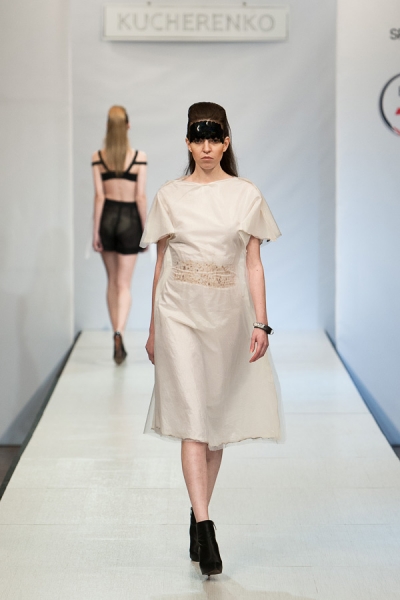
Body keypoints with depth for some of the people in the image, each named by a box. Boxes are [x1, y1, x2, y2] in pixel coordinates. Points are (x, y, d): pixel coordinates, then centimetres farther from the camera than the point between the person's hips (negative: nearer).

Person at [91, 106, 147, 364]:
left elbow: (99, 196, -4)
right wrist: (145, 231, 0)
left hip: (107, 218, 2)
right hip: (129, 219, -2)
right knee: (124, 284, 2)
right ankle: (119, 334, -21)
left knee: (112, 280, 16)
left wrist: (95, 231, 0)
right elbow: (141, 197, -8)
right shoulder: (139, 157, -7)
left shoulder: (98, 158, -4)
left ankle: (118, 341, 21)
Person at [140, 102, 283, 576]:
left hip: (227, 315, 1)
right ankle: (204, 527, -16)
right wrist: (153, 328, 10)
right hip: (179, 314, -1)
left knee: (217, 420, 9)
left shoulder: (246, 196, 4)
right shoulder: (170, 196, 5)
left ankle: (197, 518, 25)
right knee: (192, 417, -12)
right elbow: (160, 264, 9)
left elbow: (253, 265, 3)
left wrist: (261, 324, -6)